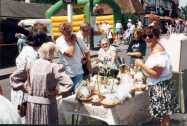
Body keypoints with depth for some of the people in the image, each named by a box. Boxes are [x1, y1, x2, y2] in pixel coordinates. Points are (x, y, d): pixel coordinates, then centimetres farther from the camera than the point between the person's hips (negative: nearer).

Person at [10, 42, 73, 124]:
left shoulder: (31, 65, -4)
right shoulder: (54, 67, -14)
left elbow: (13, 77, 3)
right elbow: (68, 83, -21)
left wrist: (25, 88, 6)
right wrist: (56, 91, -8)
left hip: (31, 103, 4)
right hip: (47, 105, -3)